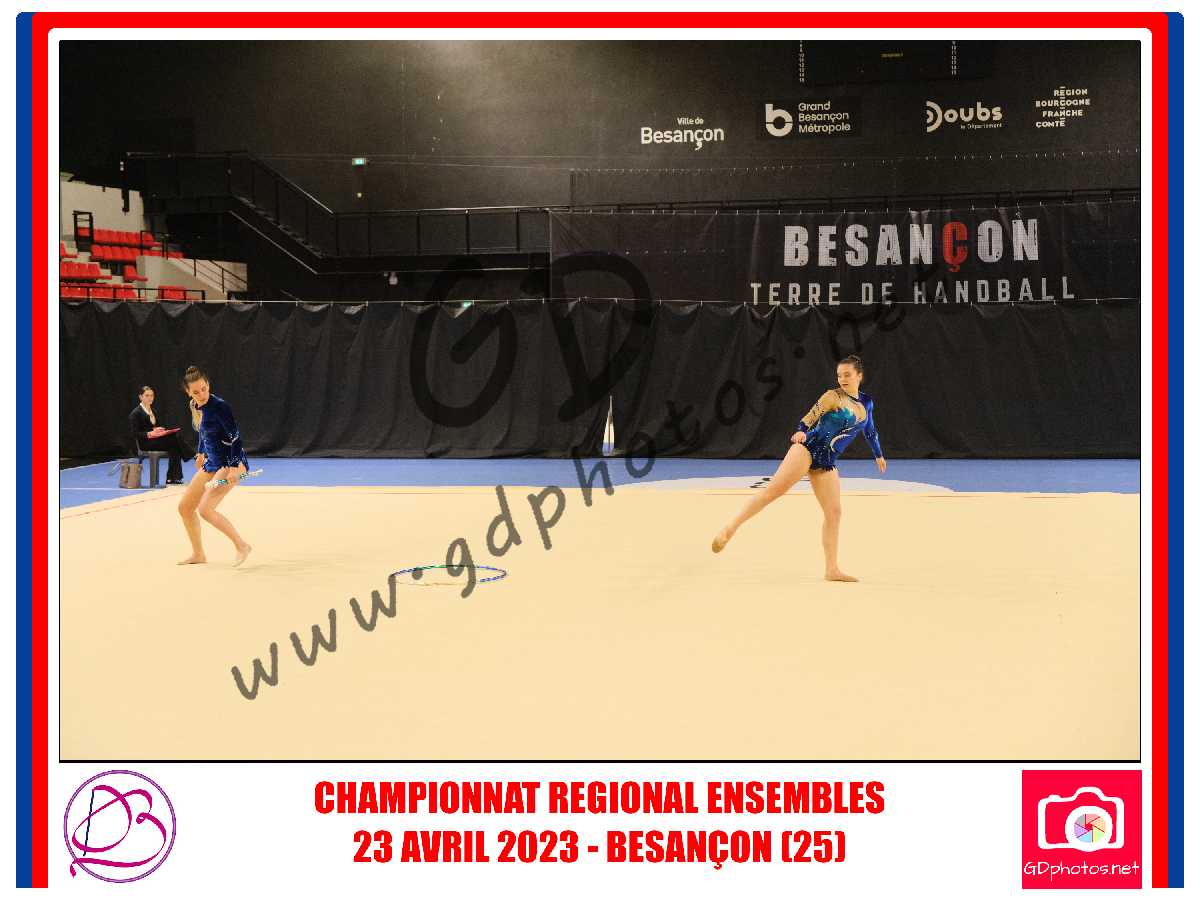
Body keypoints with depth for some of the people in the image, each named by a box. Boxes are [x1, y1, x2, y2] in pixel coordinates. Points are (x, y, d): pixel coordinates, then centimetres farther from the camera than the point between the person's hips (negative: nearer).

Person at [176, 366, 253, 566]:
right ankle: (198, 555, 23)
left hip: (231, 462, -9)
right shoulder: (195, 407, 4)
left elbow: (235, 437, -23)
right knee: (185, 507, 10)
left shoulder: (219, 406, -20)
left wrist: (234, 467, -30)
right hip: (211, 463, 9)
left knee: (205, 509, -19)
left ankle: (241, 546, -6)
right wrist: (201, 452, 28)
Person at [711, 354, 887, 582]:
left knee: (834, 513, 1)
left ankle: (832, 570, 7)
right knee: (774, 490, -19)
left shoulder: (867, 403, 16)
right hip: (808, 449, -6)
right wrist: (802, 432, -32)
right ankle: (730, 529, -21)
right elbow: (810, 416, -11)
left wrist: (878, 455, 44)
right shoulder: (833, 396, -1)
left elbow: (870, 430, 33)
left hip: (826, 462, 6)